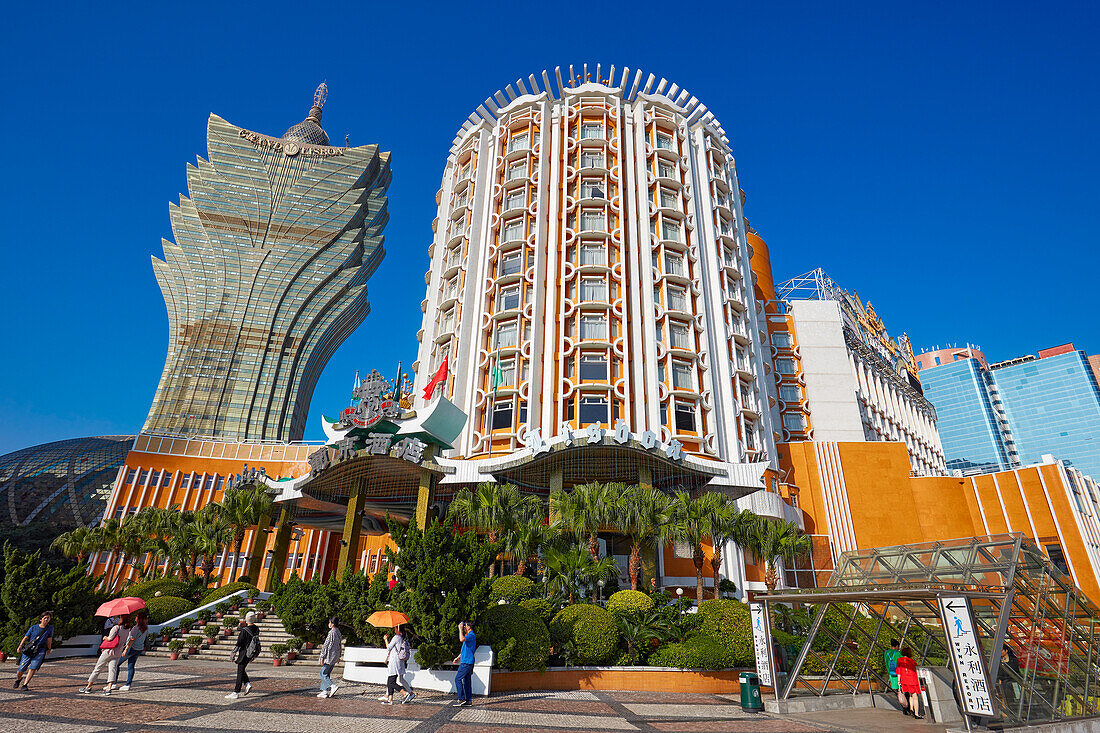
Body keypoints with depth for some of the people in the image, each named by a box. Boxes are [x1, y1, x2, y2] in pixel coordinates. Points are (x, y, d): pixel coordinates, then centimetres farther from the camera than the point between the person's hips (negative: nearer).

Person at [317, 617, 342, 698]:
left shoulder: (331, 633, -17)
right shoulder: (338, 632, 11)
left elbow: (326, 645, -17)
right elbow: (339, 645, 17)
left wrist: (322, 657, -14)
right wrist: (338, 657, 24)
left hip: (330, 655, -9)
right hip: (335, 657, 9)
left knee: (323, 673, -2)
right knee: (326, 674, 14)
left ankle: (333, 686, -14)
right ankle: (324, 691, 14)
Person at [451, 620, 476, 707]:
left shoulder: (471, 635, -14)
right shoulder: (469, 636, 19)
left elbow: (462, 639, -33)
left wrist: (460, 629, -22)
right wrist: (458, 657, 24)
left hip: (466, 663, -10)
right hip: (467, 662, 10)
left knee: (458, 679, -6)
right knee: (466, 681, 11)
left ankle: (461, 699, -4)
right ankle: (468, 700, 13)